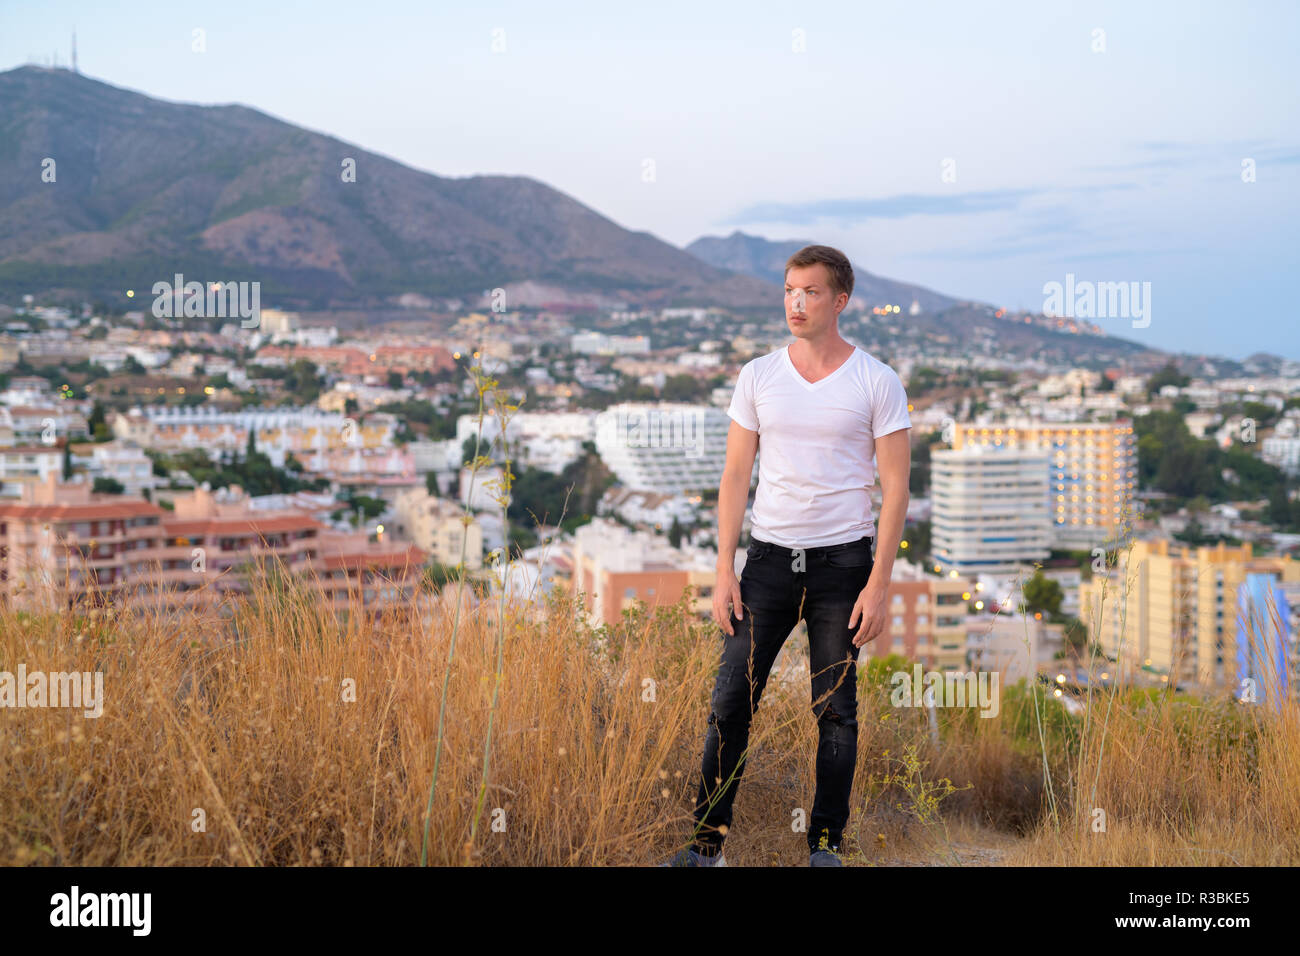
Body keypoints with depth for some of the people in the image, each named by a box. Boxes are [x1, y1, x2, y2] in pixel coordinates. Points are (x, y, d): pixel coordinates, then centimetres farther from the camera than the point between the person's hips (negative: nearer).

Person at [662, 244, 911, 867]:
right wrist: (724, 573, -2)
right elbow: (735, 477, 5)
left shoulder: (878, 383, -3)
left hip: (843, 562, -2)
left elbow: (895, 487, -4)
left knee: (835, 710, 5)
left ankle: (826, 844, 18)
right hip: (770, 558, 2)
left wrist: (878, 586, -10)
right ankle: (707, 843, 10)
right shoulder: (757, 377, 4)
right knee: (731, 700, 0)